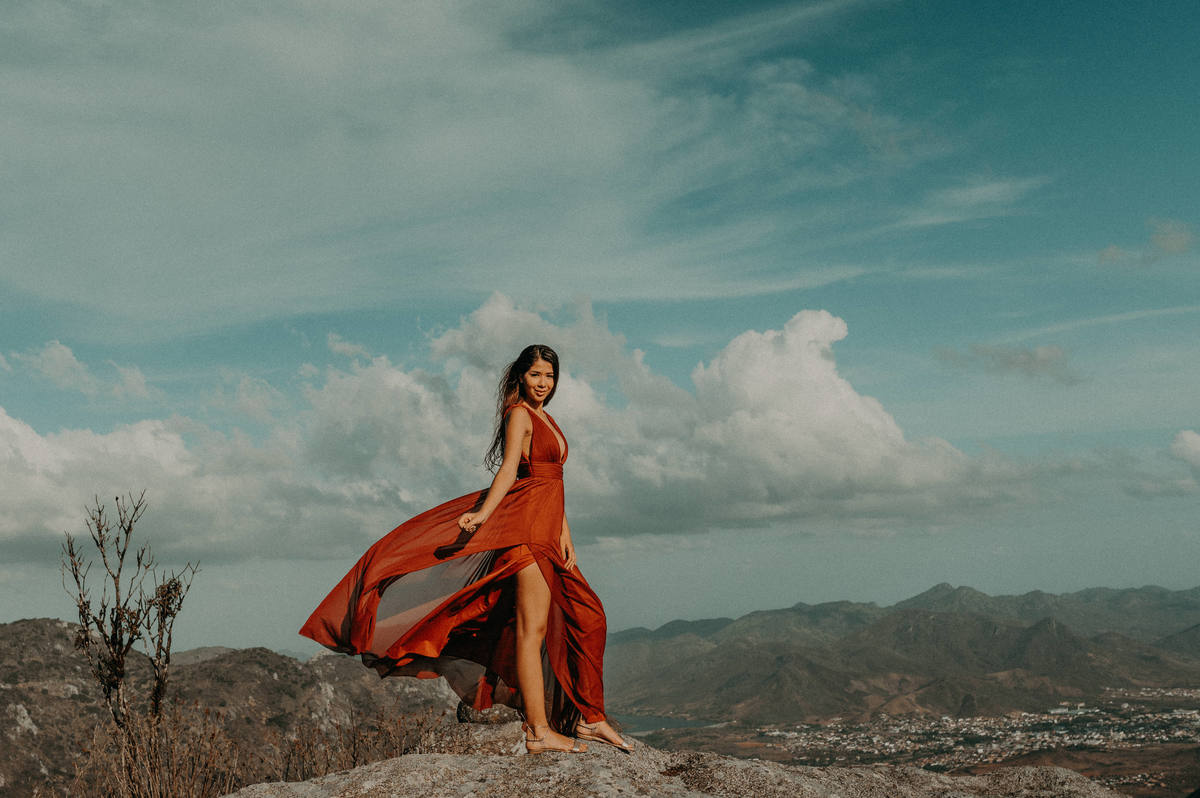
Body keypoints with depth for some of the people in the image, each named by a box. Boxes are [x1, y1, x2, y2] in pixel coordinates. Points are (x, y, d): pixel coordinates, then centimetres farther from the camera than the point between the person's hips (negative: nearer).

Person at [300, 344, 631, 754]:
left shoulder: (546, 421, 23)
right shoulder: (519, 414, -4)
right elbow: (509, 468, -17)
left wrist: (565, 535, 15)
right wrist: (482, 515, -31)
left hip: (547, 534, 10)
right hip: (527, 526, -10)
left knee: (586, 618, 11)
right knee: (531, 626, -10)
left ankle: (589, 718, 18)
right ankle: (538, 731, -9)